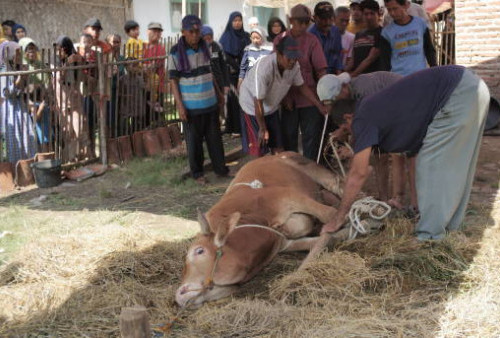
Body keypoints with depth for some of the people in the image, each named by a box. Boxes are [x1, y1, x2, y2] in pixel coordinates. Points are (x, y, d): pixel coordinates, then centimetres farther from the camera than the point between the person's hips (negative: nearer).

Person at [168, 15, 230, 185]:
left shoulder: (205, 48, 4)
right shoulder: (176, 53, -12)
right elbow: (173, 80, -10)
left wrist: (218, 91, 18)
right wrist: (180, 105, -15)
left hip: (210, 102, 5)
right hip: (191, 106, -5)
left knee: (215, 138, 12)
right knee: (194, 141, 7)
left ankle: (220, 168, 26)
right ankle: (197, 173, 21)